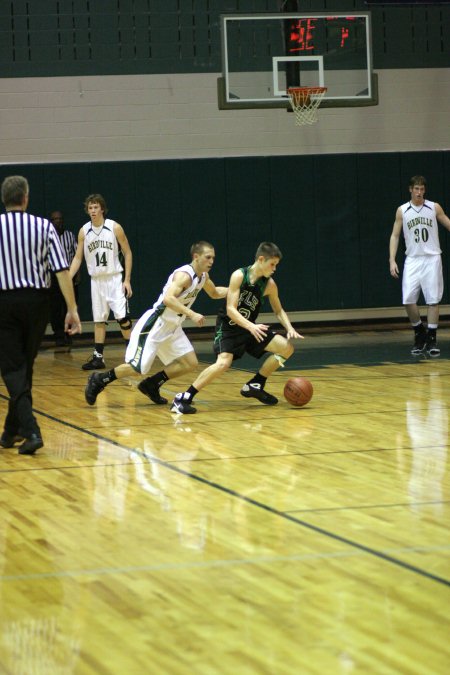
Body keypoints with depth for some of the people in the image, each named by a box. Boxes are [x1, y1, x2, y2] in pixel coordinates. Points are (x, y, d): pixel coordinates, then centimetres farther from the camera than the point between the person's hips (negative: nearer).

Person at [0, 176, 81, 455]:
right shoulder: (44, 227, -4)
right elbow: (62, 271, -8)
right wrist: (72, 309, -4)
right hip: (37, 300, 2)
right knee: (25, 367, 16)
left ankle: (31, 430, -18)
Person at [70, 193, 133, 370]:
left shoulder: (115, 228, -7)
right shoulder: (84, 231, 1)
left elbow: (127, 253, -1)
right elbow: (77, 258, 7)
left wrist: (127, 280, -6)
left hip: (115, 278, -3)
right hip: (96, 281, 3)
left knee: (122, 317, -10)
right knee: (98, 320, 6)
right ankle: (98, 357, 10)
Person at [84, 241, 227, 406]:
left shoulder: (203, 276, 7)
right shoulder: (184, 275, -22)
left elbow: (215, 293, 29)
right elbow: (168, 299, -37)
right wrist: (191, 314, -40)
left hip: (172, 327, 9)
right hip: (155, 324, -9)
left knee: (190, 363, 3)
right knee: (138, 367, -12)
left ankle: (151, 386, 14)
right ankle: (99, 381, 7)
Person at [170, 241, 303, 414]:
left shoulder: (269, 285, -5)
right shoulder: (239, 276, -19)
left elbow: (279, 311, 10)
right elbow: (231, 310, -24)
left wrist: (290, 328, -9)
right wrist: (251, 326, -38)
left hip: (250, 327, 6)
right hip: (228, 327, -6)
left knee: (286, 348, -4)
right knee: (224, 362, -30)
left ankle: (255, 386, 10)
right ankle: (183, 398, -24)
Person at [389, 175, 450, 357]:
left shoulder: (434, 208, 2)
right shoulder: (402, 211, 4)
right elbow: (395, 236, 6)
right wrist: (392, 260, -3)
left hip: (432, 258, -1)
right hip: (412, 260, 1)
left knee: (433, 299, -3)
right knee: (408, 299, -9)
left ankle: (431, 339, 4)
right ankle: (419, 334, 11)